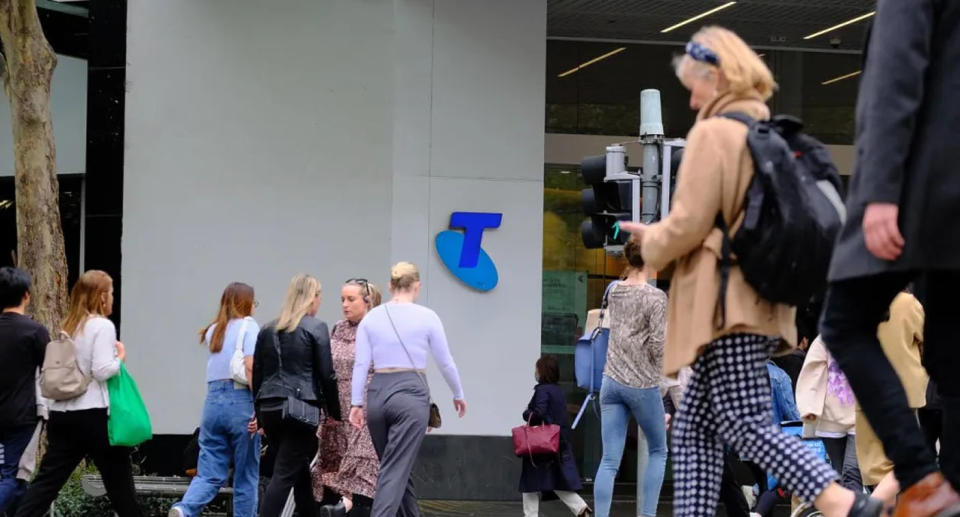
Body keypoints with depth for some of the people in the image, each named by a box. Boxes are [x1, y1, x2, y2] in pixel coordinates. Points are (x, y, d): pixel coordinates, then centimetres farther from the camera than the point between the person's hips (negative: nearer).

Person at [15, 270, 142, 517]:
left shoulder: (67, 326, 13)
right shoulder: (102, 325, -9)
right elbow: (101, 371, -17)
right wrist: (120, 358, 0)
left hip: (61, 413, 6)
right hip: (93, 414, -6)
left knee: (48, 479, 2)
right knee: (118, 477, 8)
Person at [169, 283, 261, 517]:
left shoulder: (214, 330, 18)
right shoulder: (248, 325, -1)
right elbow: (250, 366, -13)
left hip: (213, 401, 5)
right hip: (241, 401, -5)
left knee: (210, 474, 3)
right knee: (246, 476, 5)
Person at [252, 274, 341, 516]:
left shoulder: (268, 330, 13)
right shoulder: (316, 328, -4)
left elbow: (257, 375, 15)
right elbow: (326, 375, -5)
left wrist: (260, 416, 21)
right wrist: (334, 412, 5)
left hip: (270, 409, 6)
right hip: (302, 408, -6)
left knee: (300, 471, 18)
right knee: (284, 475, -7)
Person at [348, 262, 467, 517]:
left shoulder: (371, 318, 6)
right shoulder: (426, 317, -2)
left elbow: (361, 364, 1)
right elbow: (445, 362, 4)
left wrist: (357, 403, 3)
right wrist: (458, 395, 18)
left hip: (378, 393, 4)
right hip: (411, 393, -4)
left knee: (398, 468, 17)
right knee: (396, 471, -9)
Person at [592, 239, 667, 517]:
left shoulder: (614, 292, 7)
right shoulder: (655, 297, -11)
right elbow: (658, 345, -14)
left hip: (611, 382, 5)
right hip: (642, 384, -5)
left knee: (609, 461, 1)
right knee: (658, 451, 15)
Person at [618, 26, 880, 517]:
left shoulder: (712, 133, -10)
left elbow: (690, 223, -15)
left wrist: (650, 244, 6)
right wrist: (655, 234, 23)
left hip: (727, 303, -10)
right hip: (761, 298, 10)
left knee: (746, 425, -14)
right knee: (694, 428, 12)